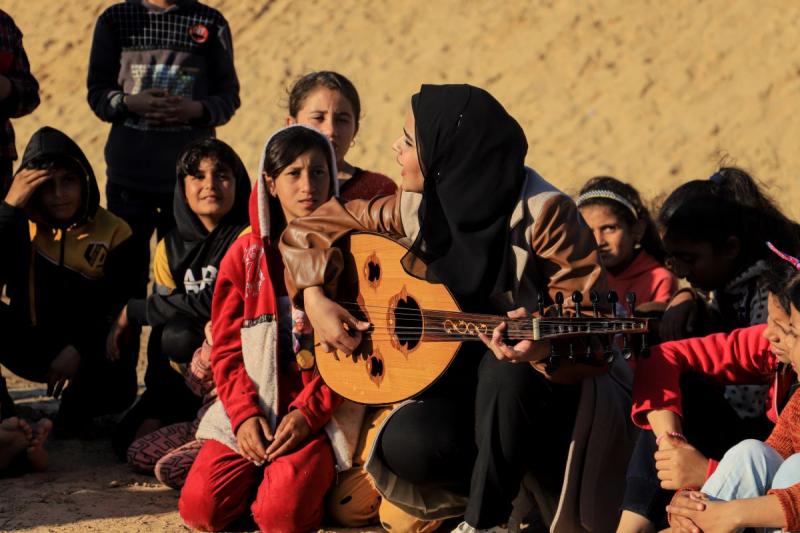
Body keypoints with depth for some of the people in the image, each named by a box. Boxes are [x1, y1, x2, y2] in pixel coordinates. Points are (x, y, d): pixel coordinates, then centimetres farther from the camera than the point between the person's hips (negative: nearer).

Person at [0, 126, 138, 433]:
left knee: (116, 392, -32)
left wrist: (79, 350, -23)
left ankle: (76, 402, 3)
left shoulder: (113, 233, -6)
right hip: (33, 347, 2)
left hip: (93, 353, -2)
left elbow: (122, 312, -9)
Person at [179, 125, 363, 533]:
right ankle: (261, 470, 12)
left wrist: (309, 411, -15)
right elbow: (226, 346, 6)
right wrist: (244, 413, -10)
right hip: (253, 408, 3)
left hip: (323, 412, -3)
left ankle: (308, 475, 7)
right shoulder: (247, 252, 7)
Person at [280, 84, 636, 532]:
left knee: (507, 370, -37)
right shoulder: (420, 208, -5)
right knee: (406, 444, -25)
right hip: (468, 376, 4)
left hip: (556, 390, -4)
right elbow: (313, 229, 6)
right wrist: (316, 298, -10)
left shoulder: (542, 211, -21)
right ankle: (517, 480, 5)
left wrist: (548, 343, -43)